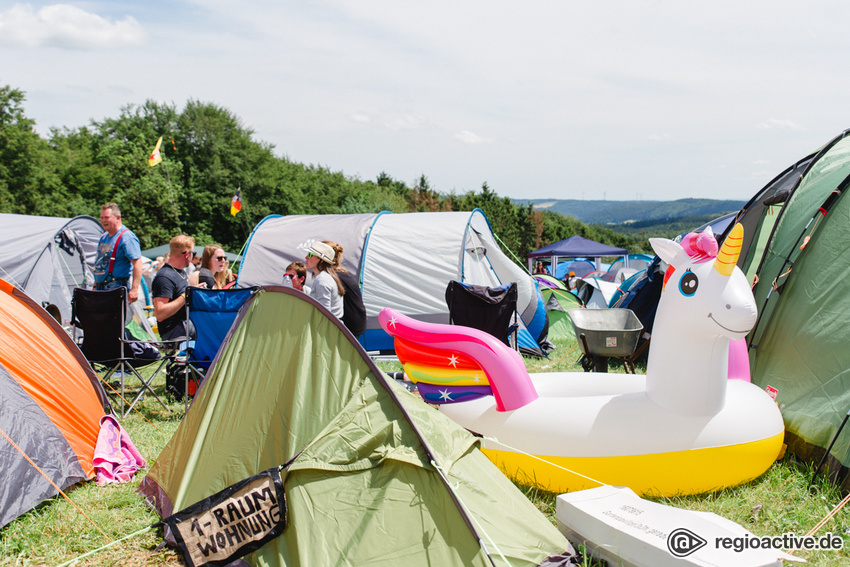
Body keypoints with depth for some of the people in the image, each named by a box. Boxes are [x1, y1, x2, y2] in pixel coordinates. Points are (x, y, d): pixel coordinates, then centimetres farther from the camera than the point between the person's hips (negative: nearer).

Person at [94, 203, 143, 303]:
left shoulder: (126, 237, -12)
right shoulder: (103, 237, 18)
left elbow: (137, 263, -19)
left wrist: (134, 289, -25)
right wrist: (95, 286, 24)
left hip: (116, 287, -9)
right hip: (101, 287, 9)